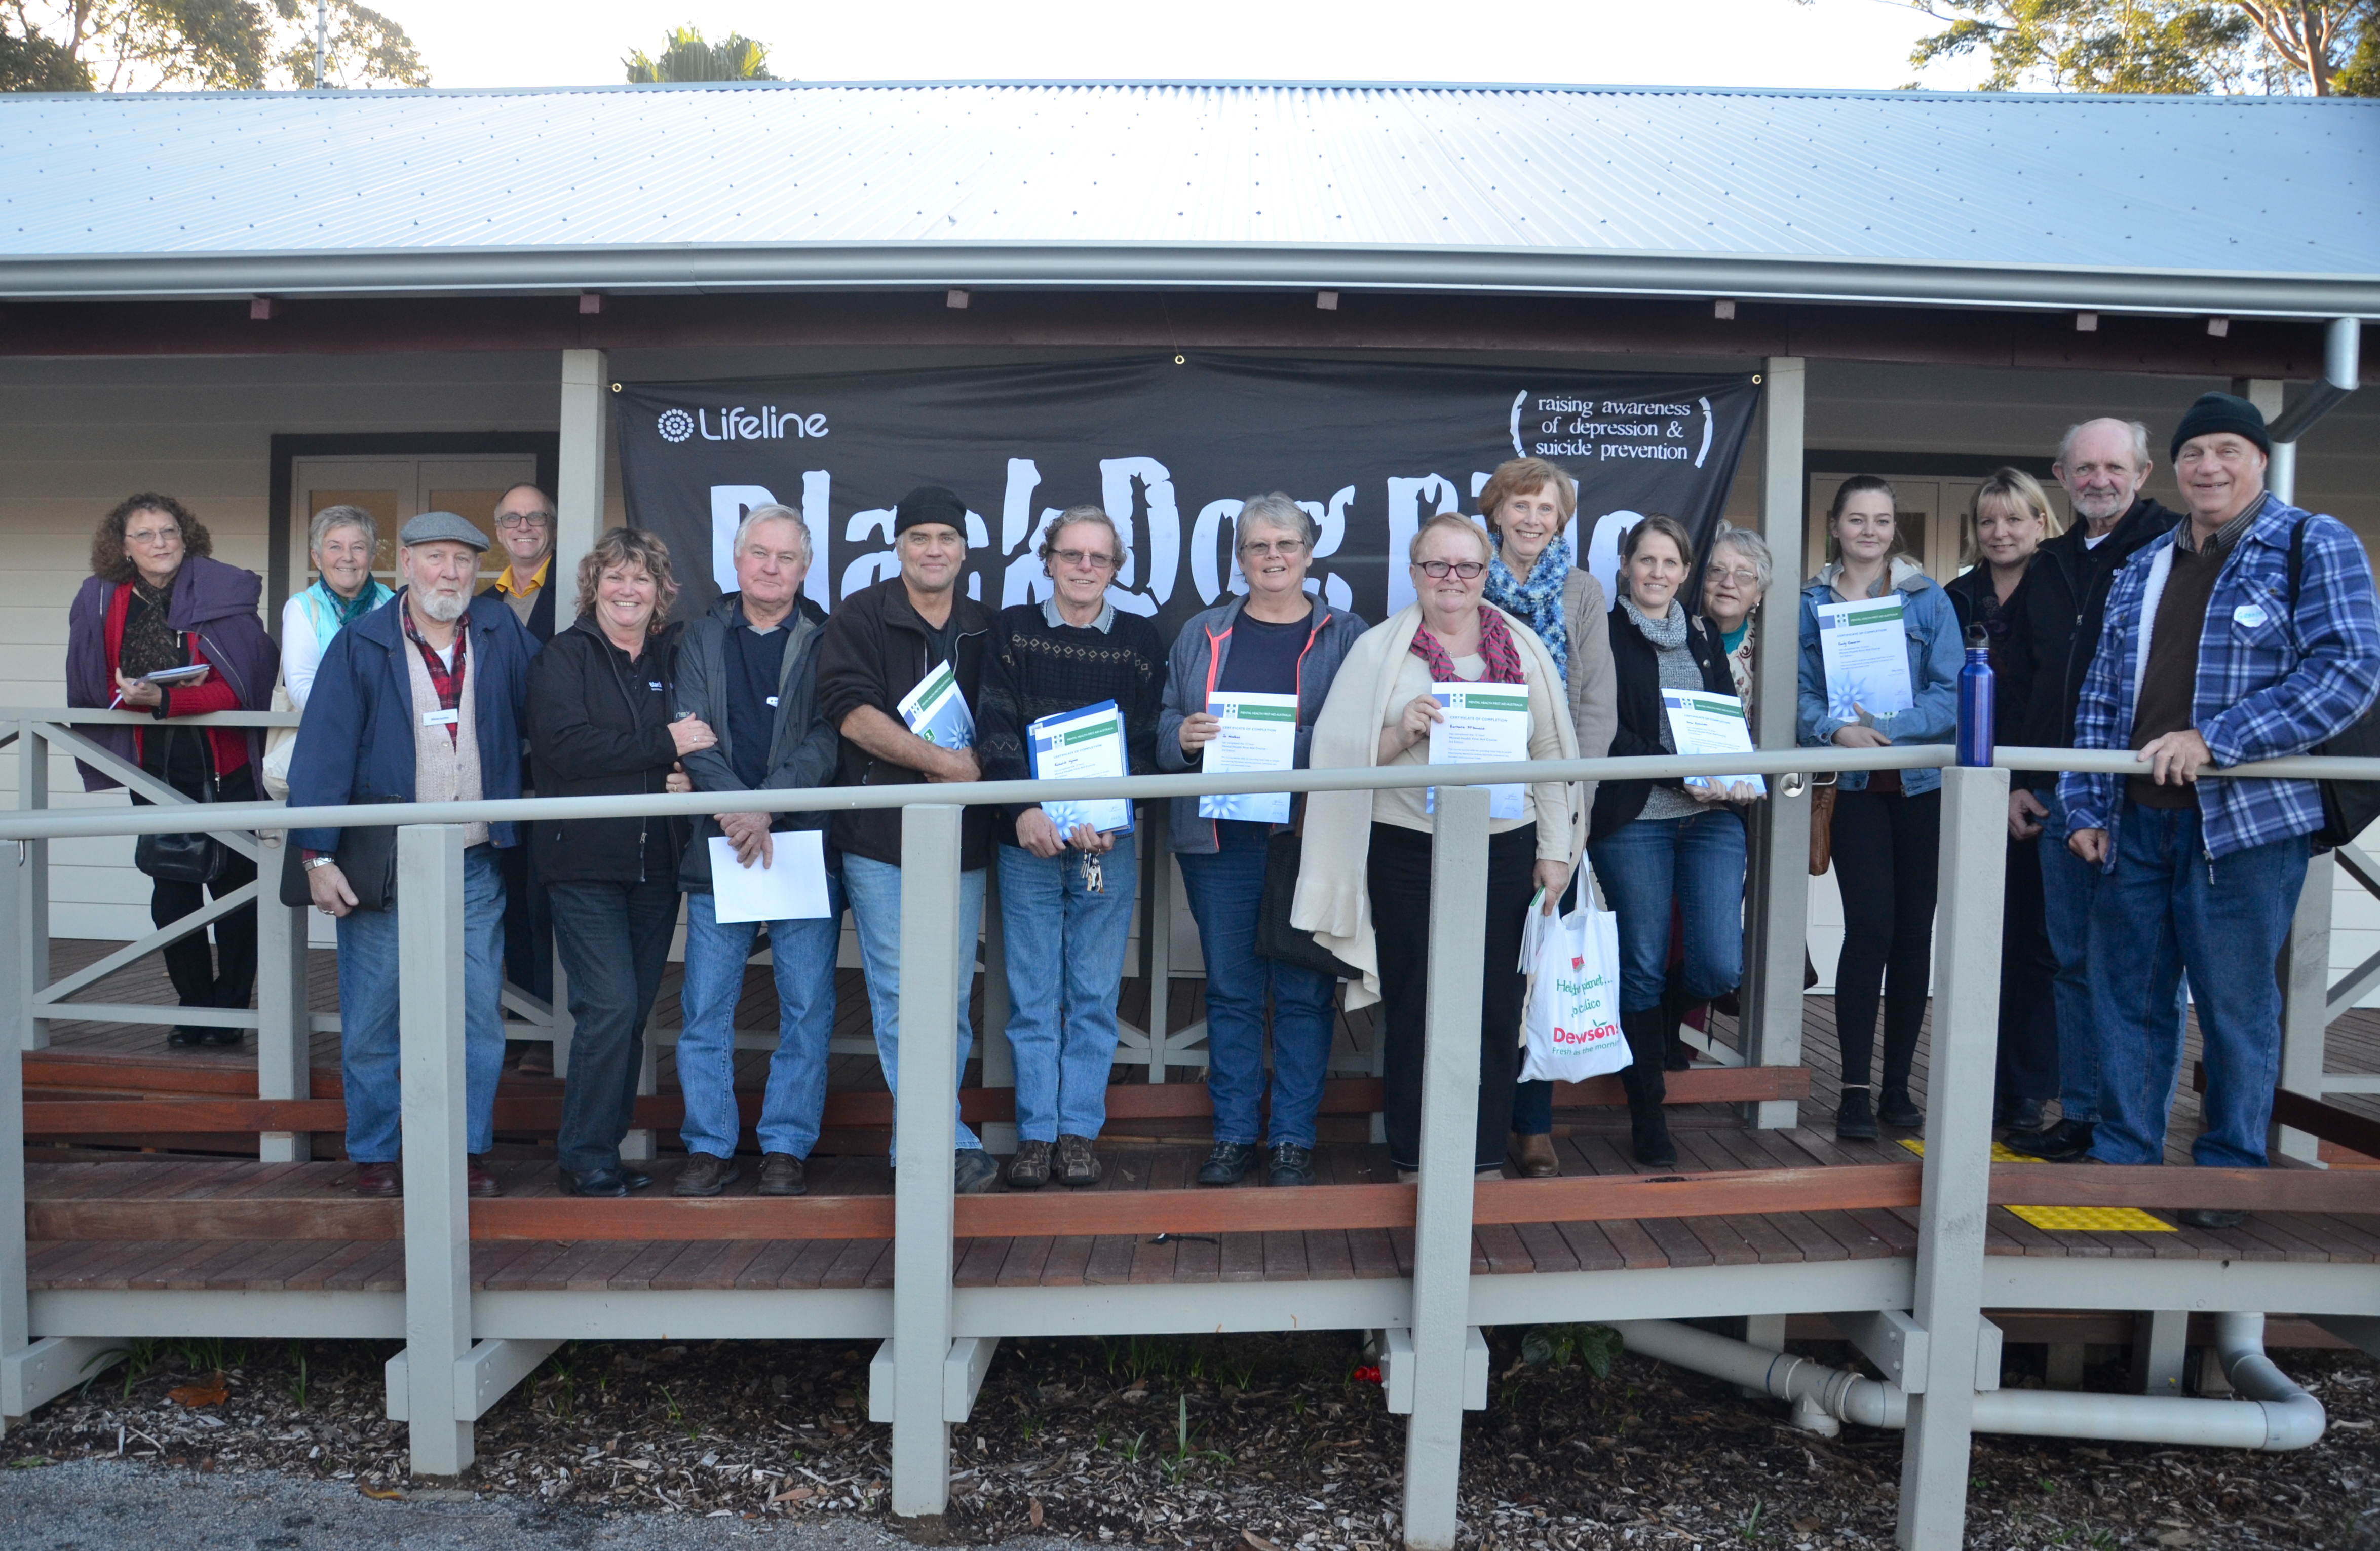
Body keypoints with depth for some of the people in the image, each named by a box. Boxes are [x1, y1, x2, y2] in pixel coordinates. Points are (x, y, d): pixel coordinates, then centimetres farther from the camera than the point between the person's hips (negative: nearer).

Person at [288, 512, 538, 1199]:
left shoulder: (501, 632, 6)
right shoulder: (360, 645, -2)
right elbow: (322, 751, -5)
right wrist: (318, 857, -11)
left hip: (475, 866, 2)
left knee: (477, 1018, 6)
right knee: (371, 1023, 6)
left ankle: (465, 1152, 18)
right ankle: (373, 1157, 20)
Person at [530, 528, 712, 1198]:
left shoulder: (673, 658, 13)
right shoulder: (563, 656, 0)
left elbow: (698, 745, 18)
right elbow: (563, 745, -15)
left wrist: (692, 775, -5)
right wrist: (664, 746, -16)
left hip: (656, 861, 5)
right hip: (585, 860, -5)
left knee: (635, 1011, 8)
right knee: (610, 1006, -11)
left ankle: (606, 1149, 20)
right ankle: (585, 1160, 4)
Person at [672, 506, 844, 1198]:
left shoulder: (827, 639, 5)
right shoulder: (703, 637, 11)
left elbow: (830, 737, -6)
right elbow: (692, 733, 1)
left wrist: (767, 806, -17)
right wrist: (736, 810, -14)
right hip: (718, 846, 2)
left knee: (806, 1006, 3)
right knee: (706, 1008, 5)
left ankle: (787, 1146, 15)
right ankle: (710, 1147, 17)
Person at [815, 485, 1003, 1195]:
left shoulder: (986, 630, 14)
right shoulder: (860, 618, 2)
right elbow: (850, 708, -10)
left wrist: (983, 765, -3)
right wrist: (938, 760, -14)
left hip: (962, 843, 4)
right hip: (880, 837, -4)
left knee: (951, 1002, 7)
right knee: (901, 1001, -4)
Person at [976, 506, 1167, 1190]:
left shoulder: (1140, 640, 6)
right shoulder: (1013, 630, 6)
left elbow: (1146, 744, 0)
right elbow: (995, 730, -3)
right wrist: (1024, 809, -18)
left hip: (1108, 842, 0)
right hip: (1027, 839, 0)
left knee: (1094, 996, 5)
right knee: (1033, 998, 4)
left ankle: (1079, 1132, 15)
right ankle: (1036, 1134, 14)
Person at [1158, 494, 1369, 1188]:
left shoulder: (1346, 635, 6)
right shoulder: (1202, 635, 13)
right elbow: (1164, 727, 13)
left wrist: (1297, 747, -17)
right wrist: (1186, 737, -10)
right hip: (1221, 839, 2)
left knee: (1305, 990, 2)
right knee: (1230, 992, 8)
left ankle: (1293, 1138, 15)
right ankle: (1233, 1135, 19)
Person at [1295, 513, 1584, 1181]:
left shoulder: (1523, 648, 9)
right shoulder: (1379, 648, 3)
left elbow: (1551, 753, 9)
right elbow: (1338, 751, 0)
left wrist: (1554, 851, 6)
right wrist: (1401, 735, -17)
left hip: (1504, 850, 2)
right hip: (1406, 851, -1)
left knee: (1495, 1004, 5)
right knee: (1416, 1003, 5)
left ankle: (1486, 1152, 21)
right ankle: (1415, 1156, 19)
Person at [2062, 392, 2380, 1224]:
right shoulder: (2142, 570, 15)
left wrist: (2216, 737, -19)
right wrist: (2087, 807, 7)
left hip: (2245, 821, -5)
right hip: (2138, 820, 5)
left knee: (2235, 1004, 4)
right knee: (2126, 993, 9)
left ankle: (2229, 1173, 18)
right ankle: (2123, 1155, 21)